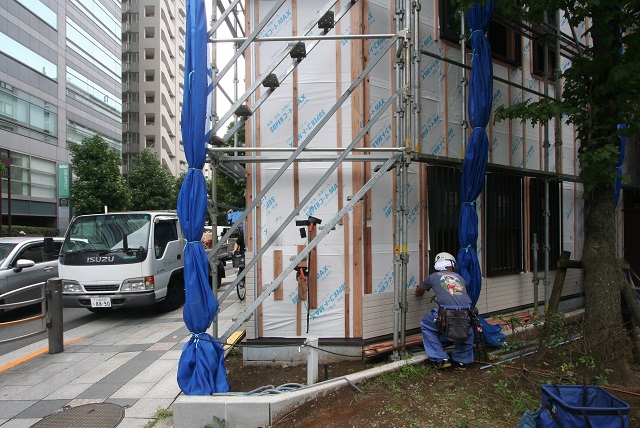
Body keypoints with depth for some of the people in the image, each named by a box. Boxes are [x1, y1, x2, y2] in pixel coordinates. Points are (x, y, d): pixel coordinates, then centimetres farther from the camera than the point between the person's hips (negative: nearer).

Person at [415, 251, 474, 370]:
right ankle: (463, 361, 35)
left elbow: (418, 292, 35)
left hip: (448, 315, -3)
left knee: (426, 325, 25)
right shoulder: (459, 277, 25)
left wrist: (421, 289, 59)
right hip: (467, 314, 3)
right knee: (467, 327, 38)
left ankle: (440, 359, 19)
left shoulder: (433, 277, 19)